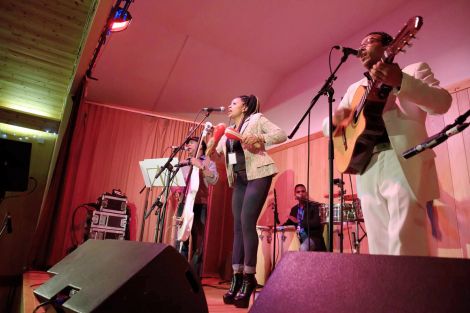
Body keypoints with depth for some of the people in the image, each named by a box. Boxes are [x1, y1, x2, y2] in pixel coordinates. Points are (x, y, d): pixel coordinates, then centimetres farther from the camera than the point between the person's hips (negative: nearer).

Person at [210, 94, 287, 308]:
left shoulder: (256, 119, 6)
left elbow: (282, 135, -5)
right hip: (239, 180, 7)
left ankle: (249, 278, -8)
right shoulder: (229, 130, 24)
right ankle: (237, 278, 4)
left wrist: (259, 139, -19)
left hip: (257, 175, -7)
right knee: (238, 226, 1)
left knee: (247, 222, -16)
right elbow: (217, 152, 21)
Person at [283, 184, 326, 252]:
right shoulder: (294, 209, 13)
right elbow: (289, 223, 17)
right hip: (299, 239, 6)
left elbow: (317, 223, -21)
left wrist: (299, 222, -29)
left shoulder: (315, 206, -7)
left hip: (313, 238, -6)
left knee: (303, 248, -33)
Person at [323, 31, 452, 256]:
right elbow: (327, 127, 23)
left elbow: (443, 103, -3)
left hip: (404, 161, -4)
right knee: (379, 245, 3)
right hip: (367, 166, 5)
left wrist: (401, 81, -18)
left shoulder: (414, 70, 15)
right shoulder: (355, 89, 27)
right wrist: (335, 118, -1)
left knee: (405, 245, -14)